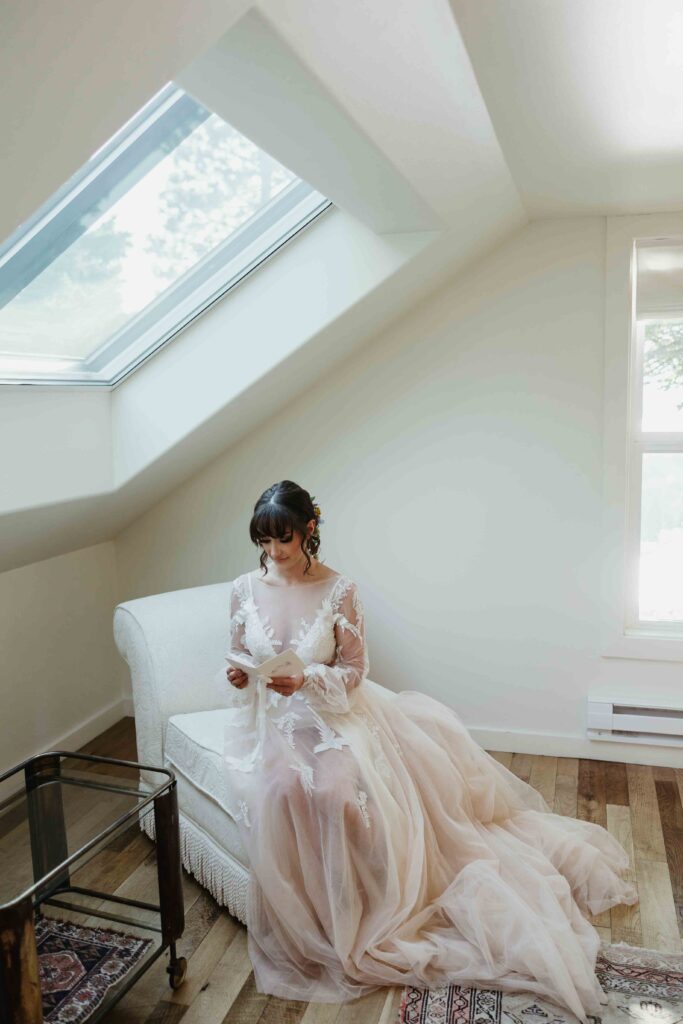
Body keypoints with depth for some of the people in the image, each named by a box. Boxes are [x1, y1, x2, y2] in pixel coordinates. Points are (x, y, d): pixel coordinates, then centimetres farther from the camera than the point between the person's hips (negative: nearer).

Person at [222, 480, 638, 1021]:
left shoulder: (339, 590, -10)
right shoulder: (245, 589, -2)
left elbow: (353, 671, -5)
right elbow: (237, 658, 9)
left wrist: (304, 681, -23)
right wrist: (238, 676, -15)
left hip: (331, 711, -1)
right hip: (268, 718, 2)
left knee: (334, 790, -30)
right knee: (281, 790, -30)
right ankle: (301, 928, -6)